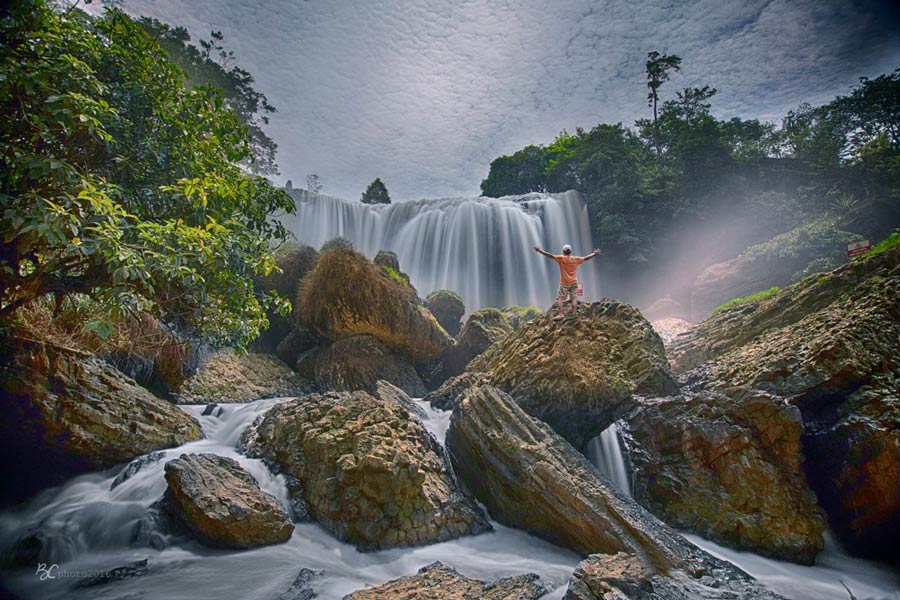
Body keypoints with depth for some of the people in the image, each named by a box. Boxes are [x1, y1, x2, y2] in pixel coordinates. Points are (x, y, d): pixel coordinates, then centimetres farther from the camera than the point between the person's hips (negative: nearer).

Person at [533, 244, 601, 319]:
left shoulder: (561, 258, -8)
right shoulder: (576, 259, 4)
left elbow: (551, 256, -12)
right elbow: (585, 258, 14)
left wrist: (540, 251, -12)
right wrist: (594, 254, 29)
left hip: (564, 283, -4)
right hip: (574, 282, 4)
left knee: (560, 298, -1)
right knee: (573, 298, 9)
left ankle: (561, 314, -10)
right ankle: (573, 314, 6)